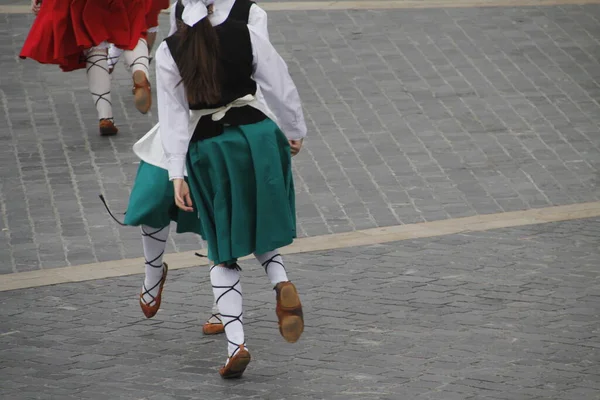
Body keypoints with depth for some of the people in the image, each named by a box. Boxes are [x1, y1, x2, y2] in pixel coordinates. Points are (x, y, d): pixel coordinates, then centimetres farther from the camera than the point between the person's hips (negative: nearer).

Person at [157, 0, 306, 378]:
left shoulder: (169, 52, -5)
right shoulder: (245, 34, -4)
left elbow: (173, 115, -5)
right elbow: (280, 85, 3)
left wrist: (177, 174, -3)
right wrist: (295, 130, 19)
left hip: (208, 148, -1)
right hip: (256, 135, 1)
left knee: (224, 252, 10)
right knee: (260, 227, 22)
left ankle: (236, 343, -1)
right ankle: (281, 281, -10)